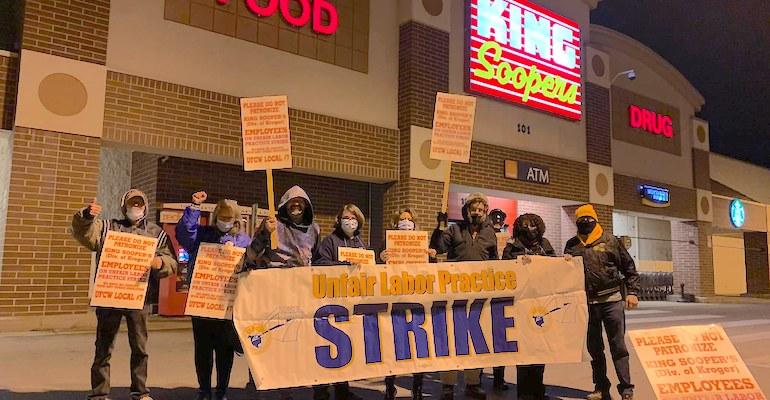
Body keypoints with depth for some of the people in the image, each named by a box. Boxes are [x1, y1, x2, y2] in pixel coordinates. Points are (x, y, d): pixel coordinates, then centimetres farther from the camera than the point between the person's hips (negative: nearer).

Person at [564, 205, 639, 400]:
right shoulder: (572, 245, 9)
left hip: (612, 300, -3)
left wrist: (632, 292, 0)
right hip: (588, 302, 3)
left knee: (618, 346, 0)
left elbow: (629, 267, 6)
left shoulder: (609, 240, 3)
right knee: (594, 348, 10)